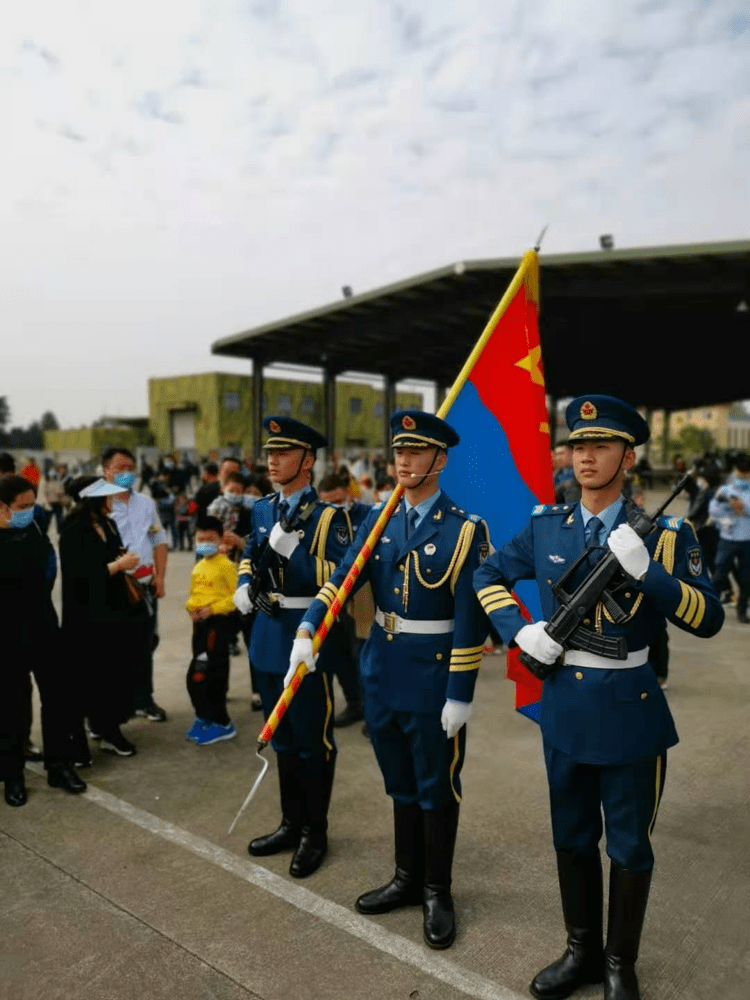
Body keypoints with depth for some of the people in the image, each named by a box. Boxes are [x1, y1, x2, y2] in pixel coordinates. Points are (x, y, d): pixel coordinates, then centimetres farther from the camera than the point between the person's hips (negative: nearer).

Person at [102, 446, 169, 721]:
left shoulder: (146, 503, 11)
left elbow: (159, 540, 15)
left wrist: (160, 576, 6)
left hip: (145, 584, 5)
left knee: (145, 644, 14)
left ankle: (143, 699, 28)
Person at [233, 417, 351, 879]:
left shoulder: (328, 516, -12)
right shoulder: (262, 510, 8)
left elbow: (337, 579, -19)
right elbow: (249, 559, 17)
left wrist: (289, 544, -25)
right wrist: (246, 589, -3)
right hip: (269, 636, 7)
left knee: (313, 738, 6)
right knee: (282, 737, 18)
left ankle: (315, 833, 24)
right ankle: (292, 823, 35)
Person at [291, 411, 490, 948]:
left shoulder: (465, 529, -12)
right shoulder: (378, 519, 5)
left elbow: (470, 618, -14)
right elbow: (344, 578, -3)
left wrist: (460, 694, -15)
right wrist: (309, 630, -18)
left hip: (433, 676, -5)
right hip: (383, 671, 5)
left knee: (437, 788, 10)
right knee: (400, 783, 19)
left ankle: (437, 892, 30)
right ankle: (407, 879, 37)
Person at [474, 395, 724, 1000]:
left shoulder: (665, 534, -9)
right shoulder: (546, 526, -1)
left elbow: (709, 619, -15)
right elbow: (488, 576, 10)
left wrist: (644, 568, -29)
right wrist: (520, 630, -6)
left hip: (629, 711, -3)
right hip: (564, 706, 3)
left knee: (629, 846, 14)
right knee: (572, 838, 19)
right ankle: (582, 951, 41)